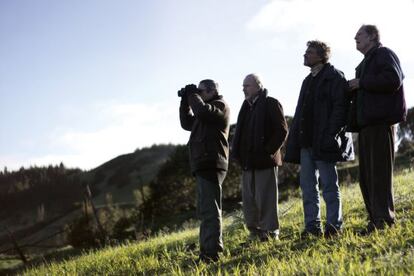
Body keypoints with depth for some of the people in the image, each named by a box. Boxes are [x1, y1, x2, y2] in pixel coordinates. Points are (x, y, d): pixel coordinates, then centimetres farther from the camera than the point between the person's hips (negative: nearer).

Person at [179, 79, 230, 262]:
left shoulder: (220, 106, -3)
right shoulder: (207, 108, 26)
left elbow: (202, 111, -22)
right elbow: (187, 123, 26)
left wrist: (193, 95, -5)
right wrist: (185, 101, 17)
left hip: (211, 165, -11)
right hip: (203, 165, 11)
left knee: (209, 208, -15)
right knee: (205, 209, 14)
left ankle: (211, 251, -18)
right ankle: (211, 248, 20)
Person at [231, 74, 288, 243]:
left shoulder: (271, 104, -5)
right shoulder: (246, 107, 18)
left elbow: (282, 130, -11)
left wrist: (269, 151, -15)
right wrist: (237, 153, 9)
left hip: (264, 160, -8)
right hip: (248, 162, 8)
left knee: (265, 197, -4)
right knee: (248, 198, 9)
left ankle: (270, 231, 5)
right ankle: (255, 230, 18)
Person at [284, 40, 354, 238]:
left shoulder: (334, 76, -3)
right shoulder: (308, 81, 21)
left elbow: (340, 107, -13)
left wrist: (331, 135, -22)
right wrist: (294, 140, 12)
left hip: (323, 142, -8)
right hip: (306, 141, 8)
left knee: (329, 185, -4)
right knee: (308, 186, 6)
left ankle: (334, 226, 1)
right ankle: (312, 227, 10)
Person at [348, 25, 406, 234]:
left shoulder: (384, 54, -1)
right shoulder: (366, 63, 27)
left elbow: (393, 80, -17)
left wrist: (361, 83, -11)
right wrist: (353, 89, 9)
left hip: (380, 121, -10)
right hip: (366, 123, 10)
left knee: (379, 172, -11)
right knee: (366, 176, 8)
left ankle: (384, 220, -9)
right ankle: (375, 219, 12)